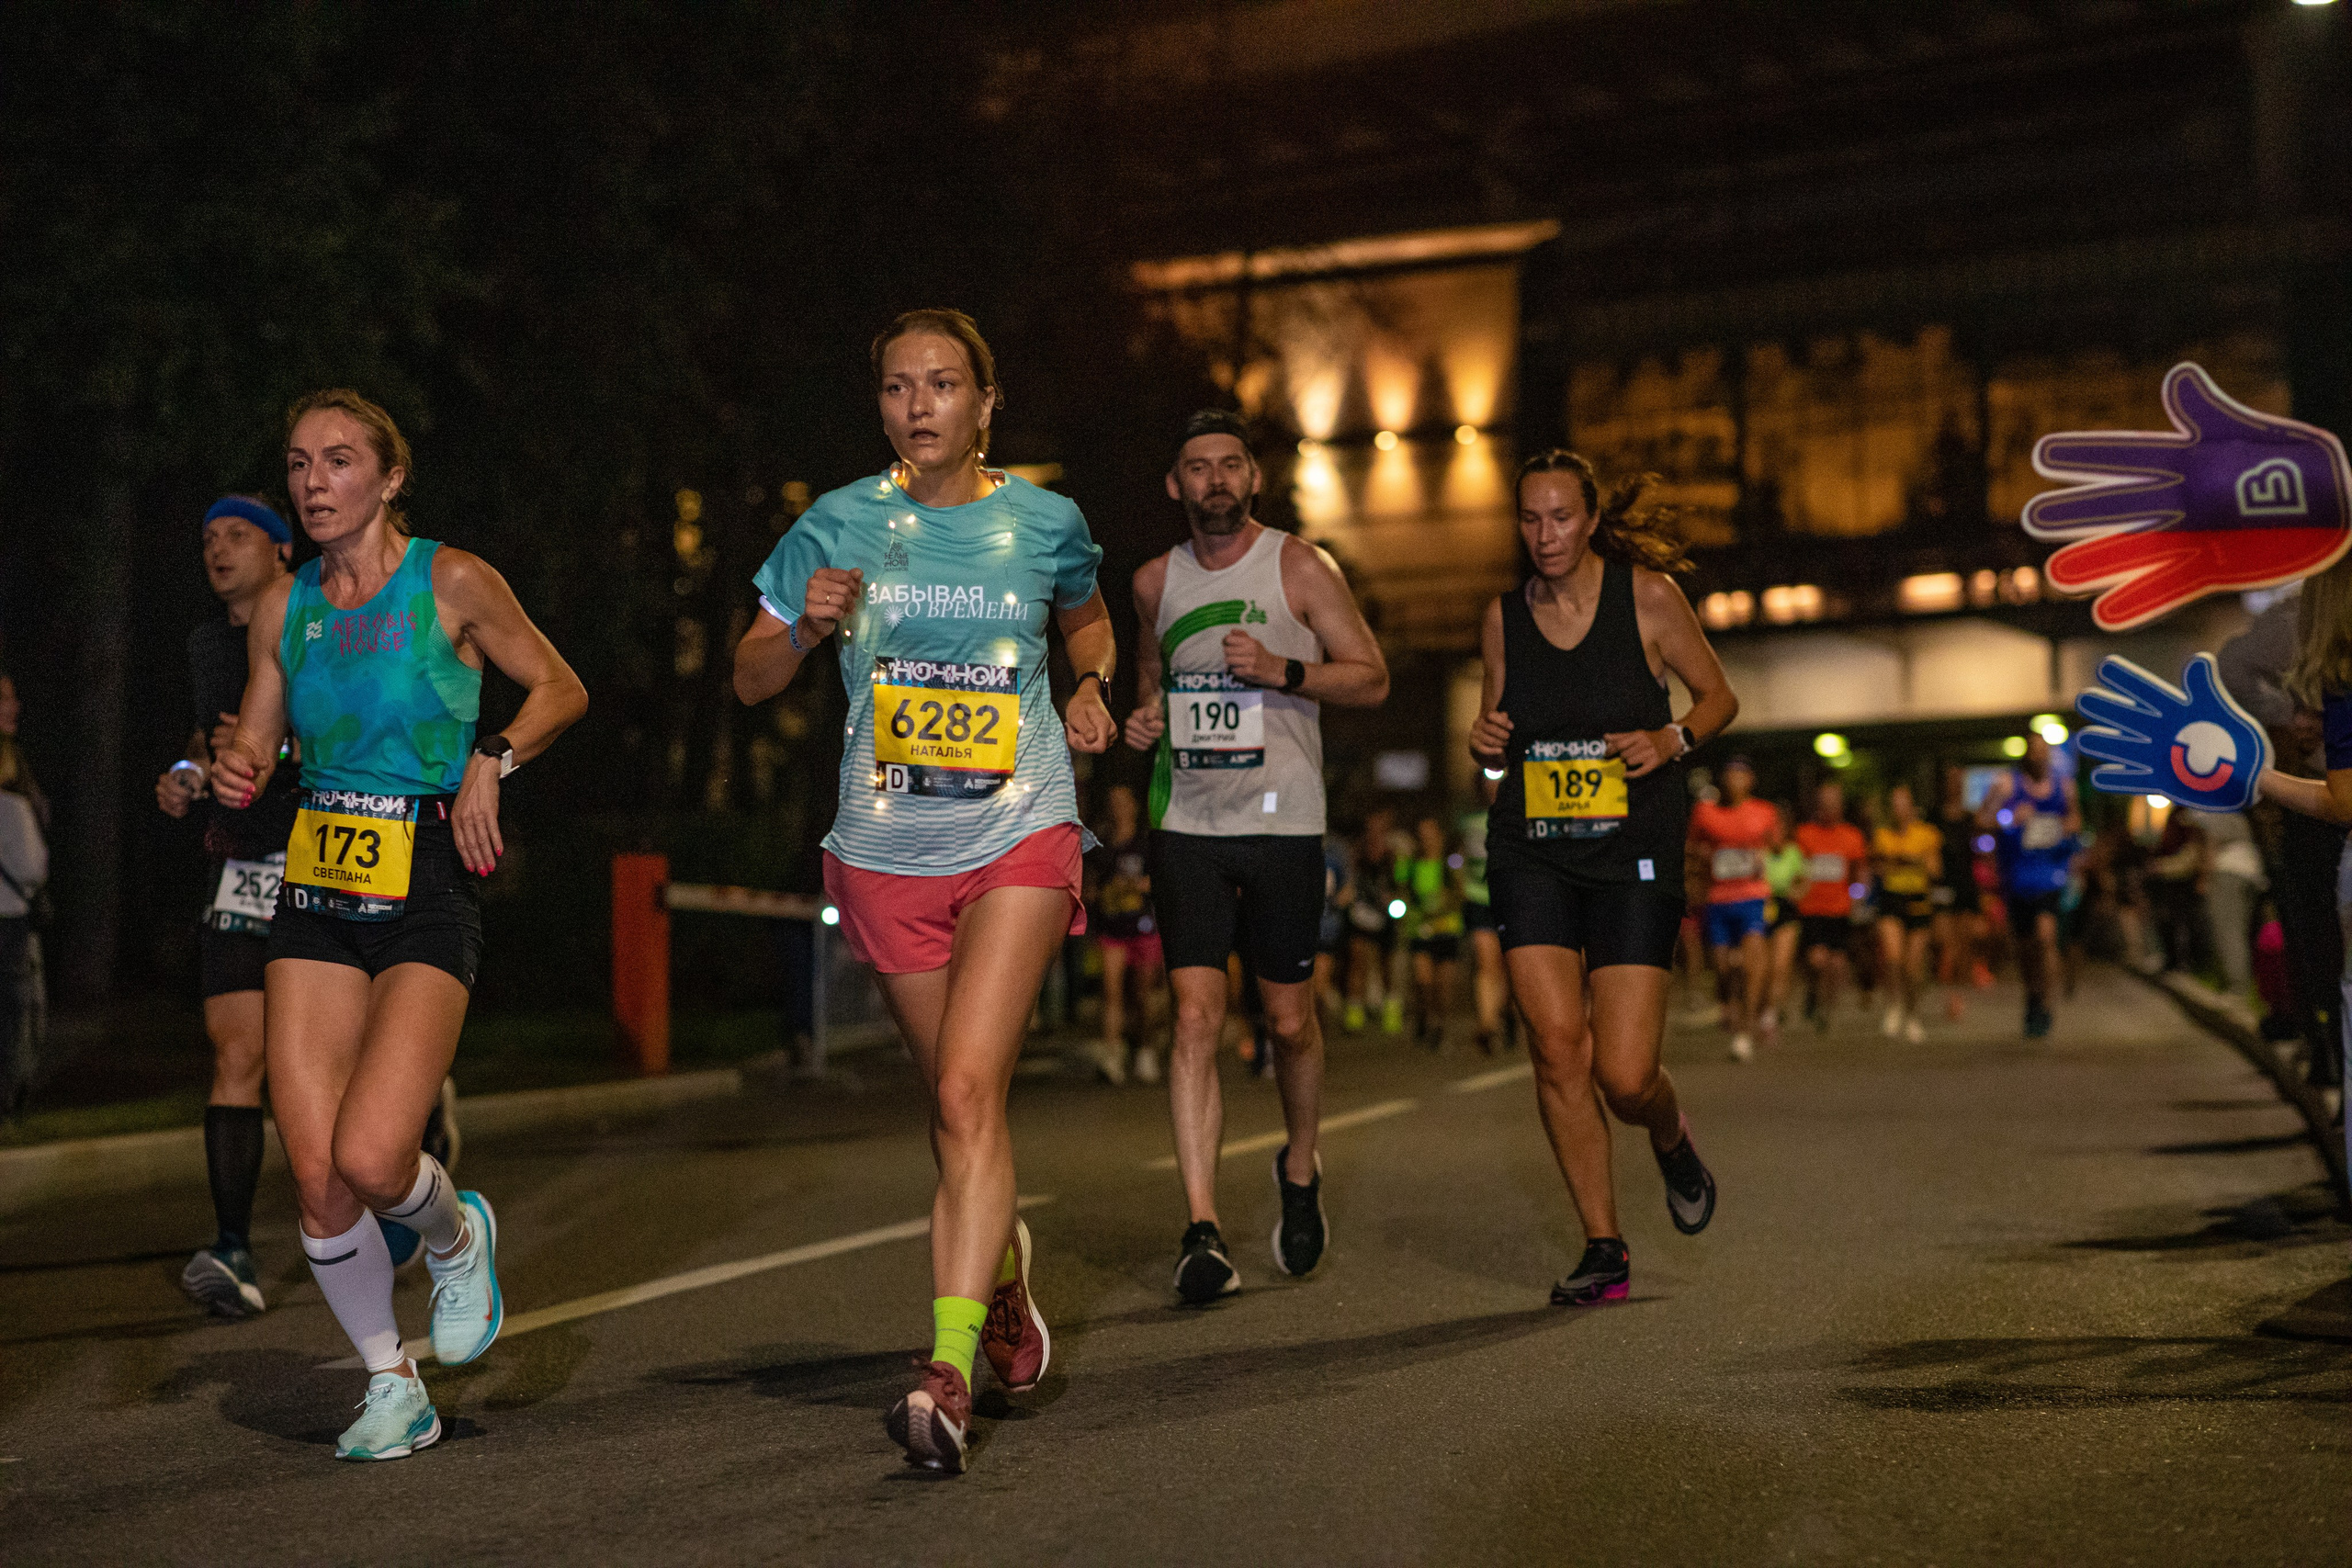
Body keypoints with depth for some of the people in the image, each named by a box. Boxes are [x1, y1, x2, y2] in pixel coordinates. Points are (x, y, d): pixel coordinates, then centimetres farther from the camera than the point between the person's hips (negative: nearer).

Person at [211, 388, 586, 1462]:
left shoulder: (452, 582, -3)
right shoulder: (283, 605, 9)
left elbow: (560, 690, 7)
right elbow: (256, 745, 17)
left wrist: (491, 761, -10)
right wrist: (234, 773, -6)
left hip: (427, 897, -4)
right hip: (315, 898, 4)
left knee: (370, 1161, -18)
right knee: (314, 1178, -4)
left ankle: (457, 1236, 18)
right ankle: (392, 1386, 18)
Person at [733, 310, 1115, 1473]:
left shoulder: (1045, 523, 3)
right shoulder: (840, 525, 3)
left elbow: (1086, 622, 24)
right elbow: (750, 680, 6)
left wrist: (1090, 691, 3)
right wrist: (804, 625, -14)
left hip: (1018, 838, -2)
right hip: (886, 851, 2)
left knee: (968, 1088, -17)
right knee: (955, 1097, 12)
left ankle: (949, 1374, -18)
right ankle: (1000, 1259, 42)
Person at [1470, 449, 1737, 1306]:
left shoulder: (1648, 596, -2)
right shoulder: (1503, 616, 6)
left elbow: (1719, 695, 7)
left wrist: (1672, 739, -12)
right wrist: (1485, 743, -6)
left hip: (1633, 858, -2)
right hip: (1531, 857, 2)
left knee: (1625, 1076, -8)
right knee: (1558, 1045, -12)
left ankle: (1671, 1138, 31)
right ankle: (1604, 1249, 4)